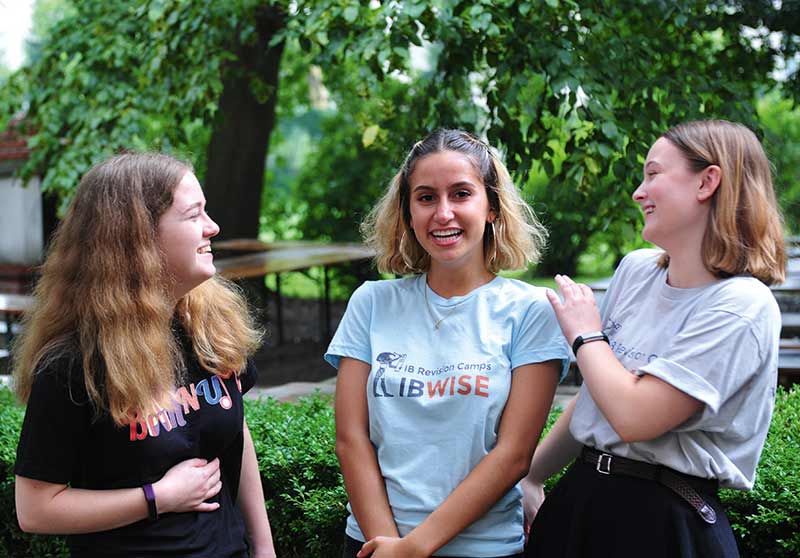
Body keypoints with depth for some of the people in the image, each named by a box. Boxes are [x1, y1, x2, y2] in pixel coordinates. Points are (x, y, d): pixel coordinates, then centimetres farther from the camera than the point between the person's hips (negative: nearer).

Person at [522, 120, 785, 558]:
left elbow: (635, 417, -25)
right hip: (581, 496, 6)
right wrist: (531, 477, 13)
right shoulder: (636, 270, 4)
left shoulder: (741, 306, -18)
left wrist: (585, 335, -11)